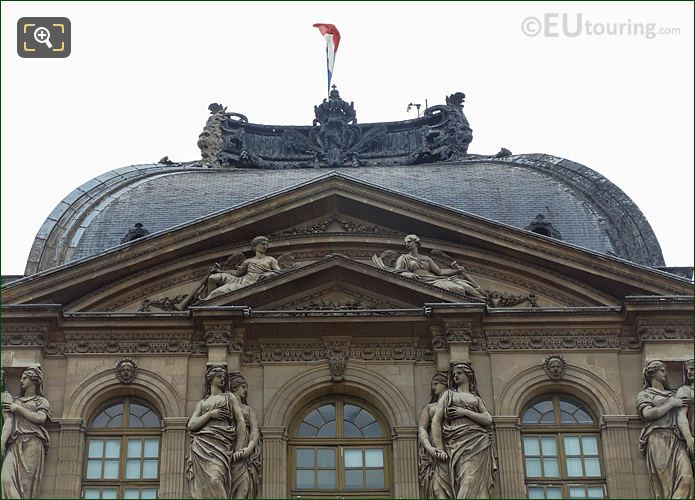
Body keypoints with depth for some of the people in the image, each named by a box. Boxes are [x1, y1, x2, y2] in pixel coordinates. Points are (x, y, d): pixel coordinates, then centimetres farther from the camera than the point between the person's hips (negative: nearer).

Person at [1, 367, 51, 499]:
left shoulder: (42, 401, 16)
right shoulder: (16, 400, 28)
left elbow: (40, 418, -4)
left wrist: (18, 408, -1)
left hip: (31, 443, -3)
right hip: (15, 444, 3)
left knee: (27, 483, -14)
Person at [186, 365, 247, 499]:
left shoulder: (229, 397, 20)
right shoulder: (202, 403, 25)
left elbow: (241, 422, 9)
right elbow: (191, 425, 11)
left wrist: (238, 450, -4)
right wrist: (210, 414, -5)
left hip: (220, 445, -3)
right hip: (201, 447, 3)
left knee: (215, 480, -27)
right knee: (202, 487, -10)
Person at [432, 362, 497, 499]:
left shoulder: (476, 399, 25)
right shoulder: (448, 394, 20)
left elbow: (488, 420, 8)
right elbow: (436, 421, 9)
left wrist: (465, 412, -3)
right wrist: (440, 449, -5)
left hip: (480, 444, 3)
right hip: (459, 444, -2)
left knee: (480, 486, -12)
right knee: (468, 481, -23)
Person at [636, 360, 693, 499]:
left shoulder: (674, 394, 30)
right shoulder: (644, 394, 17)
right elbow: (648, 414, -2)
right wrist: (672, 404, 1)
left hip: (677, 440, 3)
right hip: (658, 439, -3)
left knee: (686, 477, -22)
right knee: (663, 482, -16)